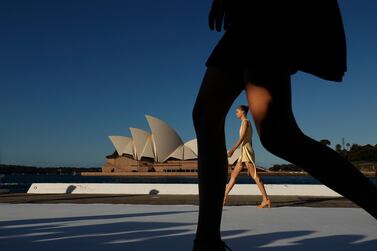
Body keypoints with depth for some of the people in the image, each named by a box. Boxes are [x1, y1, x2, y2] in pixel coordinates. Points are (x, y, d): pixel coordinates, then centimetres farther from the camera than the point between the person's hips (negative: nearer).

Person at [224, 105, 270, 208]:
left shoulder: (245, 122, -5)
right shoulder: (248, 123, 22)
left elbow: (242, 138, -16)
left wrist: (232, 150, -22)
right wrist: (251, 159, 22)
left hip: (246, 151, -10)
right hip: (244, 153, 10)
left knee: (254, 175, -12)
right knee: (233, 175, 9)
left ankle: (266, 200, -12)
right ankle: (224, 197, 12)